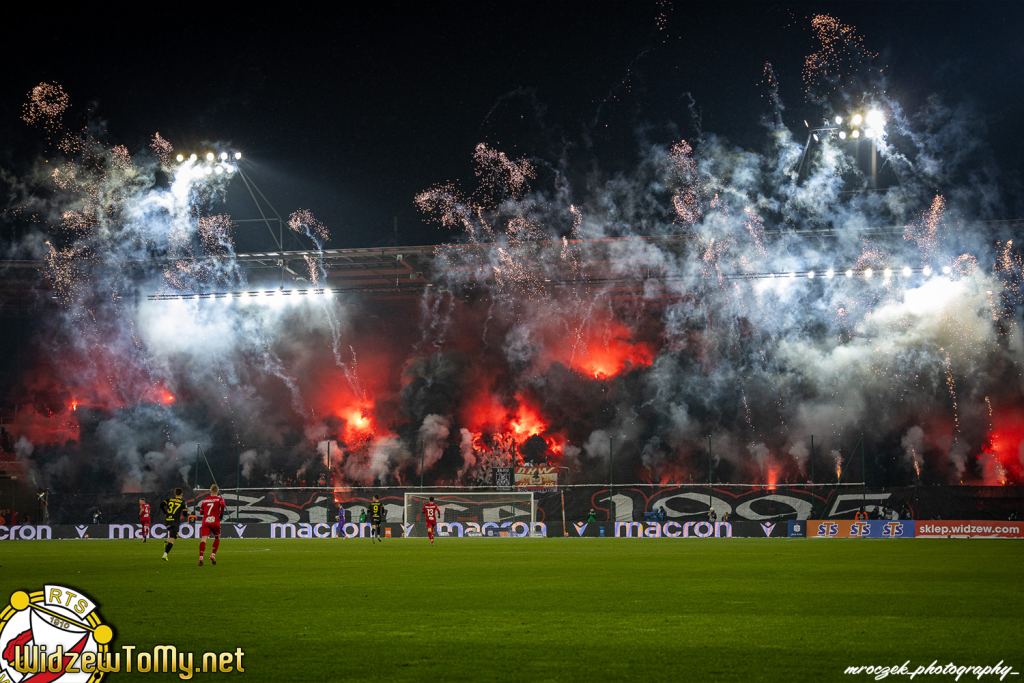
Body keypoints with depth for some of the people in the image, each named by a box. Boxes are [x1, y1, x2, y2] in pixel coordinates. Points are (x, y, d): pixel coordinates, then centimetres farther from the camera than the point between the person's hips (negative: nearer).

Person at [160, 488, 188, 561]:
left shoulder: (169, 500, 10)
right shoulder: (182, 502, 1)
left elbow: (161, 505, -3)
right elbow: (184, 514, 0)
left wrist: (165, 513, 10)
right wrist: (186, 510, 22)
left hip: (167, 520, 5)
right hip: (175, 522, -5)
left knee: (176, 536, 29)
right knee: (172, 540, -7)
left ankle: (167, 543, 6)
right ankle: (165, 555, -19)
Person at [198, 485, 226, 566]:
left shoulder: (205, 500, 18)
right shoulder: (219, 499, 8)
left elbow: (201, 512, 20)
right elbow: (222, 505, -14)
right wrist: (221, 514, -1)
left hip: (205, 522, 2)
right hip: (215, 521, -2)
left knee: (203, 539, -8)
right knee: (217, 538, 20)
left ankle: (201, 558, -23)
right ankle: (213, 555, 11)